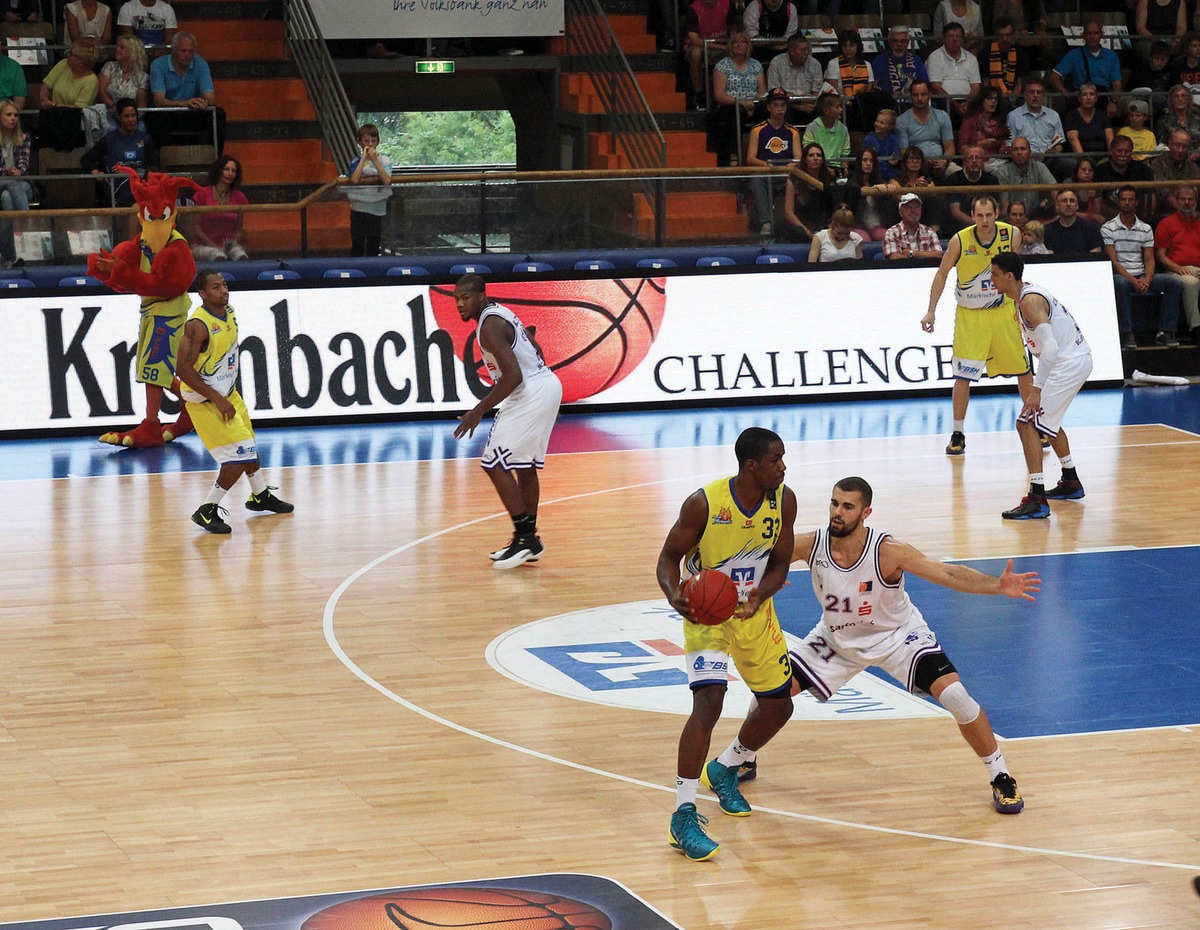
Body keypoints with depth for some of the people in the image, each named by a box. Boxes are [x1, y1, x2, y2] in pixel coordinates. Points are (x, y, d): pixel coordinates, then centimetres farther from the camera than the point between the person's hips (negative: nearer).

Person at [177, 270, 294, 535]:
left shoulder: (229, 314, 1)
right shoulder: (198, 325, -26)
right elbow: (183, 368, -29)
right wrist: (217, 400, -27)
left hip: (228, 394, 9)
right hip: (204, 400, -9)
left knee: (249, 446, 25)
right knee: (240, 454, -13)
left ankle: (260, 496, 47)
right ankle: (207, 511, -5)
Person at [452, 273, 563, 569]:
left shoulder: (489, 326, -18)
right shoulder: (500, 312, 13)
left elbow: (513, 376, -25)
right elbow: (535, 348, 23)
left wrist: (479, 411, -22)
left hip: (529, 395, -11)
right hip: (546, 385, 11)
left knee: (495, 464, -7)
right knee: (525, 465, 18)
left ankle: (525, 537, -7)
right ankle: (528, 540, 24)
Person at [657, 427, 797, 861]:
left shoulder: (783, 501, -13)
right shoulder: (704, 503, -25)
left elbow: (780, 565, -4)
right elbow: (669, 556, -15)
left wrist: (759, 596, -25)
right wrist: (674, 595, -35)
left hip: (755, 610, 6)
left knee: (778, 706, 14)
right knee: (709, 702, -24)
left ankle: (724, 770, 42)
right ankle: (683, 816, -20)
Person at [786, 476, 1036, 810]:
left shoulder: (888, 551, -31)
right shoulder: (810, 545, -24)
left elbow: (948, 574, -32)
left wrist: (997, 585, -47)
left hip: (897, 635, -3)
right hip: (839, 638, 3)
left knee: (954, 695, -21)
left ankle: (1001, 778, -2)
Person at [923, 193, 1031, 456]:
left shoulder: (1011, 235, -11)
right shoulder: (960, 241, -17)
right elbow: (942, 274, -3)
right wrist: (931, 311, -8)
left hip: (1003, 311, 2)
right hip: (970, 316, -2)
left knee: (1022, 370, 9)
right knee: (963, 375, -8)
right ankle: (958, 434, 4)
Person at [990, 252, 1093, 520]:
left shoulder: (1030, 301, -19)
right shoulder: (1026, 295, 12)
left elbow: (1050, 347, -28)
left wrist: (1037, 390, -29)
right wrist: (1038, 384, 21)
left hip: (1068, 363, -11)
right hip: (1077, 359, 11)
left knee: (1027, 423, -14)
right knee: (1046, 420, 29)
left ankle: (1037, 500, -19)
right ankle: (1070, 483, 41)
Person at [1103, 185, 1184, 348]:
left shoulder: (1146, 229, 14)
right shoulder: (1108, 229, 2)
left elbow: (1149, 260, 7)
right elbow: (1113, 261, -7)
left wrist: (1146, 280, -15)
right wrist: (1133, 281, -20)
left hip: (1141, 276, 4)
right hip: (1120, 275, -4)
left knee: (1174, 282, -19)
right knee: (1121, 284, -41)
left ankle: (1165, 332, -21)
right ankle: (1127, 334, -37)